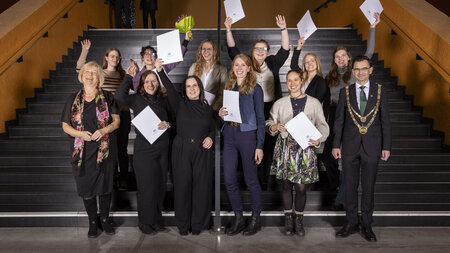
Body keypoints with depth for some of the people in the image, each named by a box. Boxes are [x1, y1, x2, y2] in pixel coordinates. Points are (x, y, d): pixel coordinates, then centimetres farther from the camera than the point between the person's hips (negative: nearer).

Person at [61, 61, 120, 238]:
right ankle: (92, 221, 27)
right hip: (83, 150, 1)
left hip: (105, 149, -1)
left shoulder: (107, 97, 1)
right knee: (86, 188, 8)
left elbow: (116, 121, 1)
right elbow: (65, 126, 6)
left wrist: (104, 130, -18)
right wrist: (80, 134, -14)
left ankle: (105, 219, 29)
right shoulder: (73, 99, 4)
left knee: (105, 186, 9)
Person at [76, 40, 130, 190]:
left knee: (122, 148, 4)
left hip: (122, 114, 2)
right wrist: (85, 51, -18)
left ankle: (123, 178, 17)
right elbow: (80, 68, -10)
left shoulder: (123, 75, 11)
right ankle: (112, 177, 22)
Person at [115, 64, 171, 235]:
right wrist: (128, 77, -16)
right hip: (144, 149, -4)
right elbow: (119, 97, -20)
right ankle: (145, 222, 18)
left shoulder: (163, 101, 9)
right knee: (146, 186, 1)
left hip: (162, 149, 4)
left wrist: (168, 124, -7)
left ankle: (157, 219, 27)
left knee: (160, 185, 11)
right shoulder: (136, 99, -1)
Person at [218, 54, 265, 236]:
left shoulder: (255, 88, -2)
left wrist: (260, 146, -10)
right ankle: (238, 218, 22)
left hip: (248, 136, -5)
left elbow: (260, 118, -4)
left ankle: (256, 218, 22)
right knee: (229, 179, 6)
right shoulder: (228, 87, 13)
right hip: (229, 136, 5)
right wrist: (220, 113, -5)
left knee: (251, 179, 4)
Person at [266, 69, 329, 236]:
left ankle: (299, 219, 20)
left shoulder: (314, 103, 6)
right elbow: (269, 125, 12)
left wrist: (318, 140, -13)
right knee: (286, 185, 7)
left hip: (305, 148, -1)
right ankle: (288, 218, 24)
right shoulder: (279, 104, 9)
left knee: (301, 187, 0)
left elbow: (323, 126, 6)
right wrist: (274, 127, -11)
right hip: (285, 148, 1)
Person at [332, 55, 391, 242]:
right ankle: (351, 223, 22)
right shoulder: (345, 92, 4)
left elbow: (385, 121, 4)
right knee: (350, 186, 8)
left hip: (372, 146, 0)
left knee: (368, 187, 8)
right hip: (350, 146, 0)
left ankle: (366, 225, 22)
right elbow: (339, 120, 5)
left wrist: (386, 147, 0)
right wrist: (336, 145, 0)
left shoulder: (380, 91, 3)